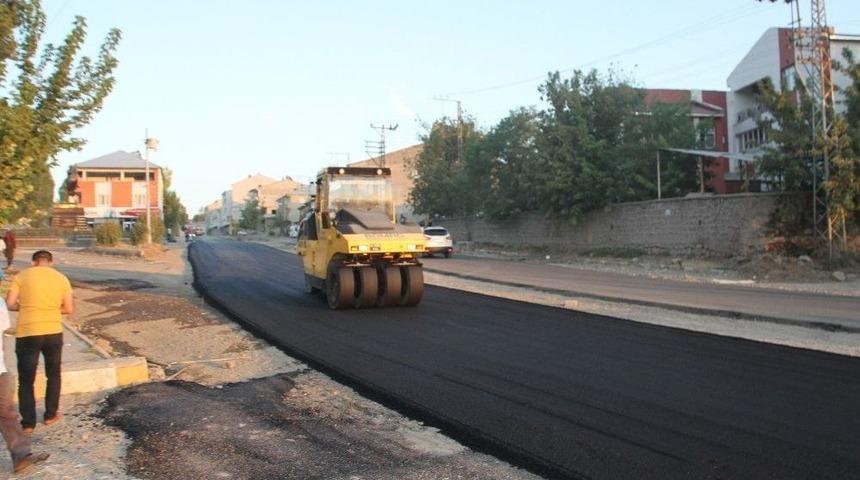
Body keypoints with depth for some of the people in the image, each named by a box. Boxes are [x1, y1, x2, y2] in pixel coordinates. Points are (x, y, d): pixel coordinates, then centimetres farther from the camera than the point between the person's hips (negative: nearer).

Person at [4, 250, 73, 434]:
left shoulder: (22, 276, -1)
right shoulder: (61, 278, 3)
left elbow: (9, 303, -6)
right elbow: (69, 309, 2)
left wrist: (25, 307, 13)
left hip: (27, 334, -2)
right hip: (53, 333, 2)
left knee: (26, 380, 9)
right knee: (53, 375, 21)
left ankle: (28, 423, 10)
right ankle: (51, 415, 28)